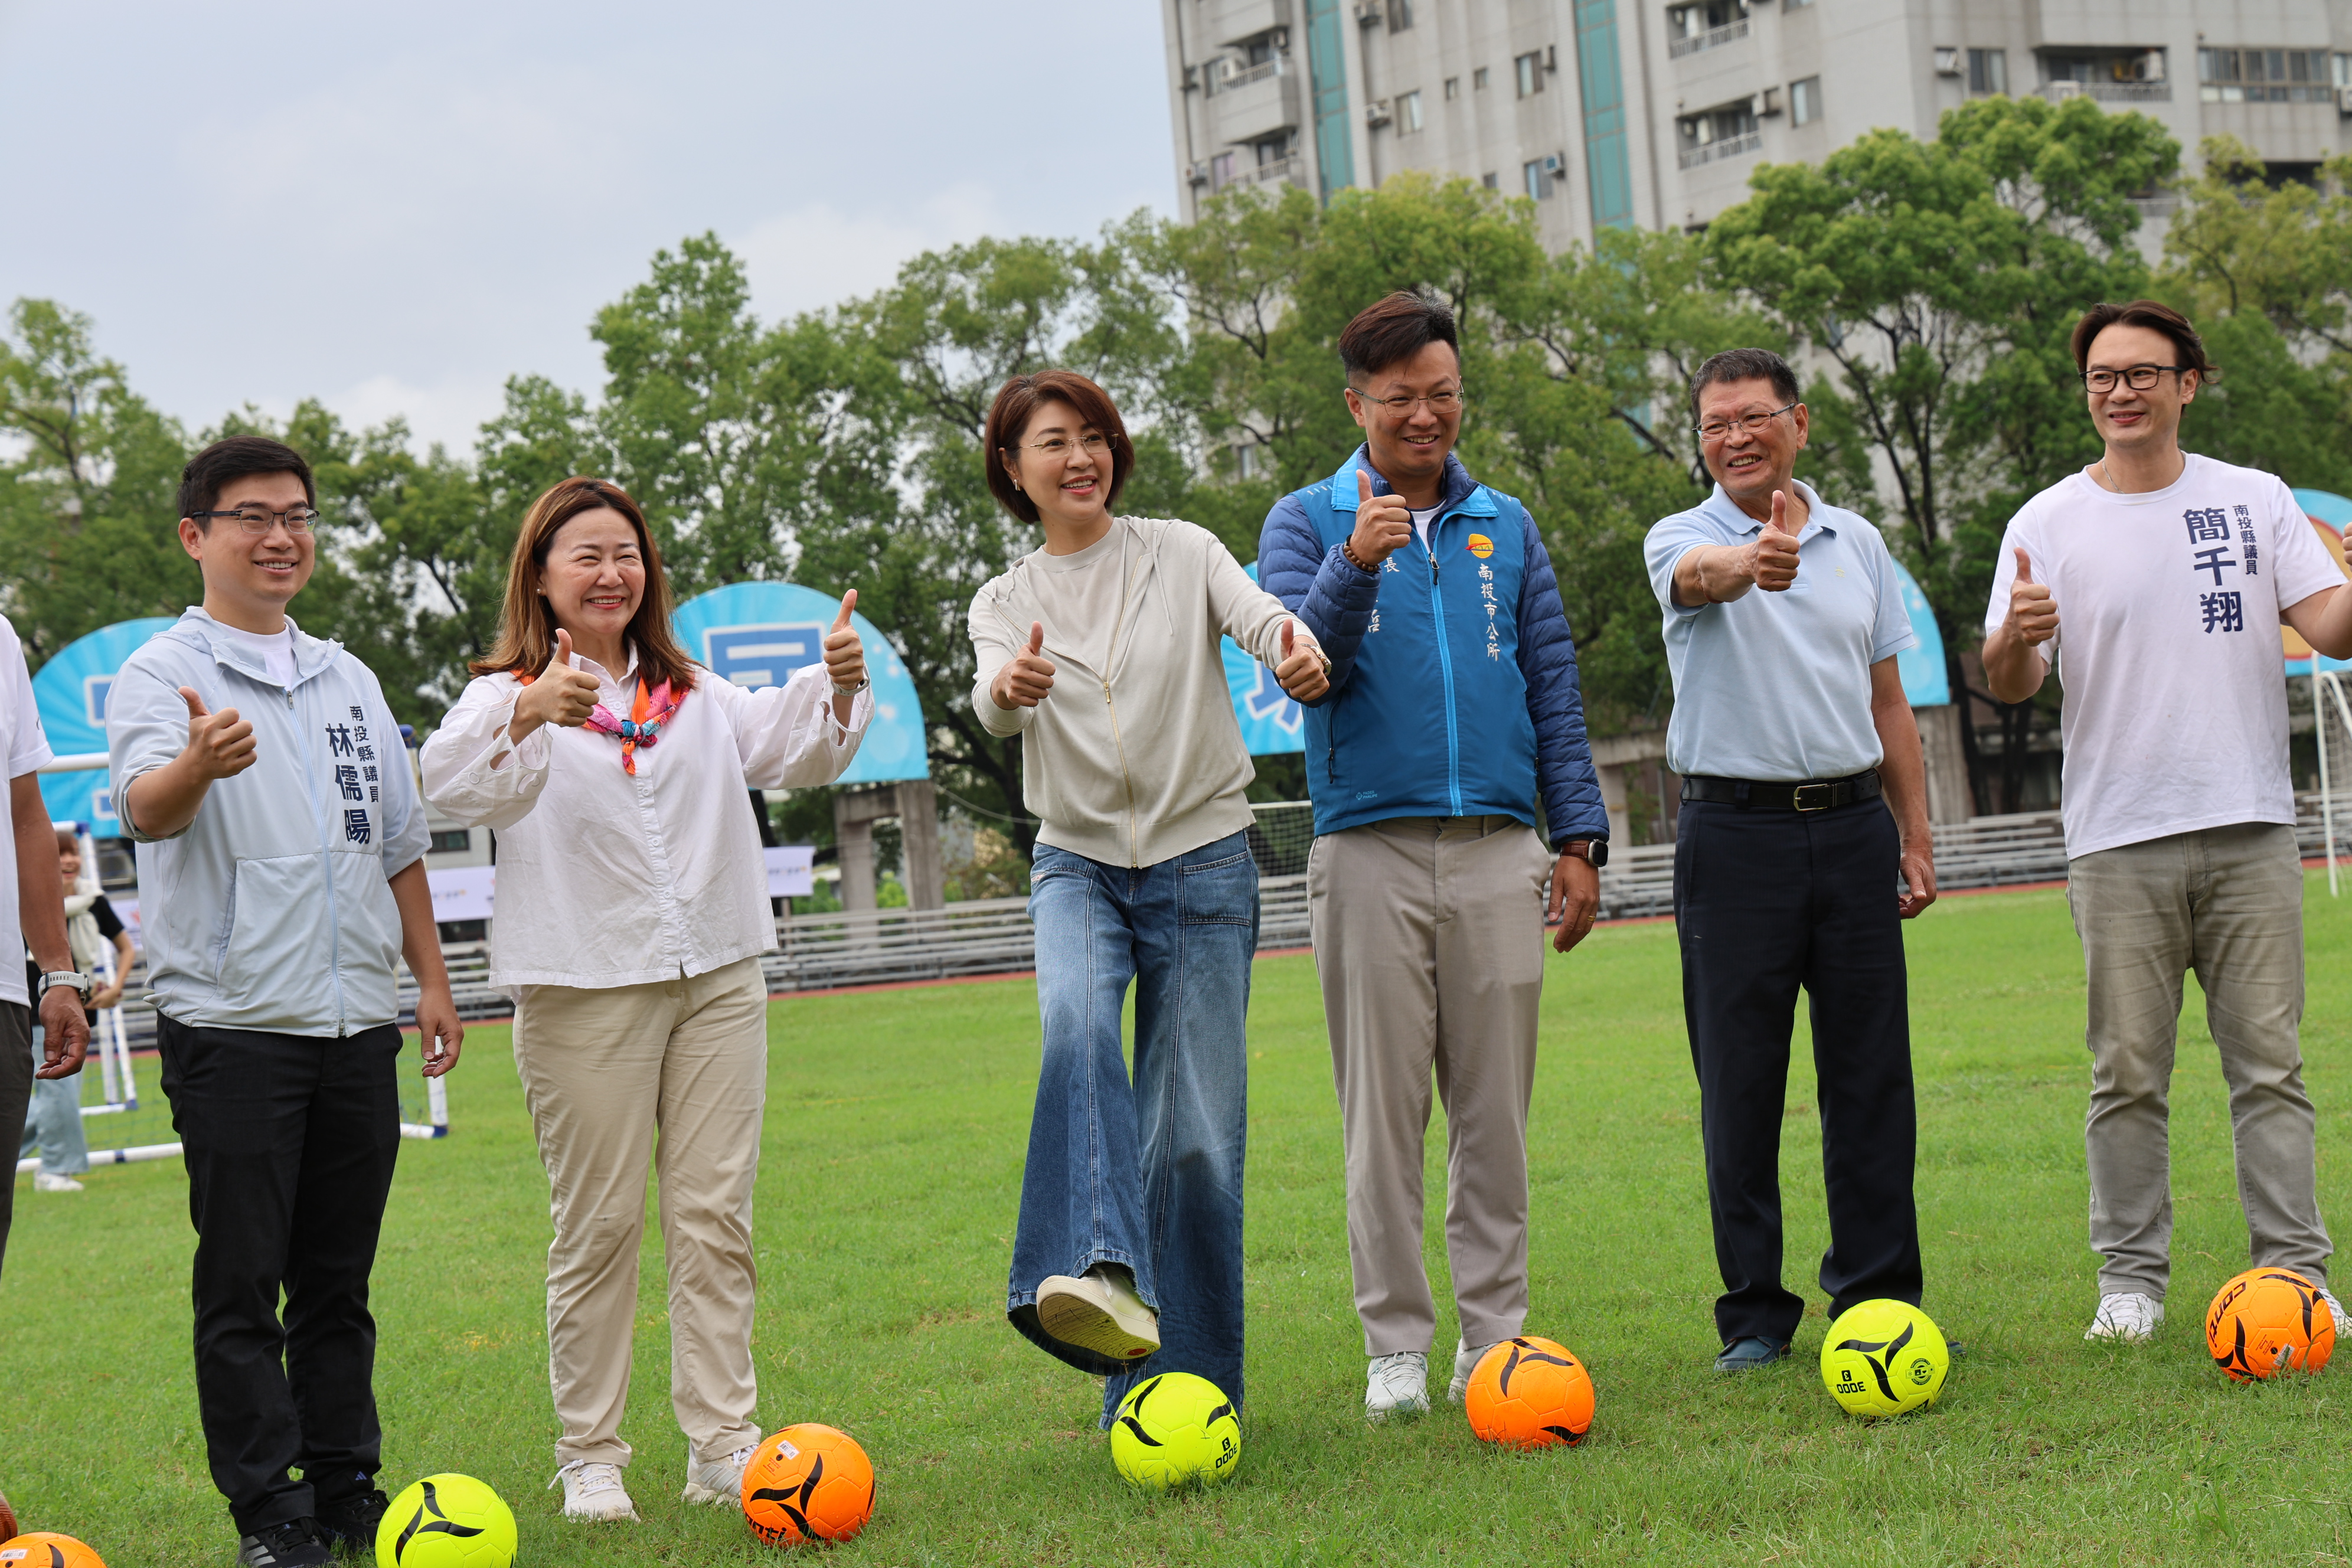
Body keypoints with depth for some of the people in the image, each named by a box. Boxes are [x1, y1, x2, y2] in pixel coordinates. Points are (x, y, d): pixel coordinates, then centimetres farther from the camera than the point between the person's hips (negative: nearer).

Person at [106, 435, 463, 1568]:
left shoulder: (349, 680, 16)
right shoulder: (162, 673, -3)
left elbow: (398, 845, 22)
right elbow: (144, 807, -23)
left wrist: (430, 978, 17)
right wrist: (196, 767, -45)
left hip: (358, 1021, 6)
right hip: (232, 1022, -5)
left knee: (338, 1280, 10)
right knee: (241, 1283, -2)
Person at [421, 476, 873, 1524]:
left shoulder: (694, 696, 19)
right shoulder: (507, 697, 2)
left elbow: (790, 750, 4)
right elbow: (452, 786, -19)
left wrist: (838, 689, -17)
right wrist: (526, 717, -39)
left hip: (717, 982, 4)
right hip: (584, 994, -4)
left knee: (714, 1217, 3)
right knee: (599, 1226, 0)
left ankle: (722, 1444, 7)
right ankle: (590, 1456, 8)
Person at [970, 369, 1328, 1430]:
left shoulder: (1183, 553, 5)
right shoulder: (1006, 604, 8)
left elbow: (1259, 615, -15)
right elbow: (994, 705, -14)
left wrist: (1298, 648, -40)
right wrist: (1011, 688, -40)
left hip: (1203, 862, 0)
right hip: (1079, 863, 1)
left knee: (1197, 1135, -5)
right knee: (1077, 1027, -33)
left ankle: (1181, 1395, 3)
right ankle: (1103, 1278, -48)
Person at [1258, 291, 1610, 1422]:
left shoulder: (1504, 525, 14)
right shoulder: (1308, 522, 6)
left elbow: (1553, 686, 14)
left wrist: (1578, 837, 7)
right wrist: (1354, 566, -25)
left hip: (1499, 851, 2)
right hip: (1370, 851, -2)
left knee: (1495, 1110, 4)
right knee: (1383, 1113, -1)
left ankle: (1496, 1335, 11)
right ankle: (1396, 1346, 5)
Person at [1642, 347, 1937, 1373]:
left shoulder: (1858, 544, 13)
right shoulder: (1683, 540, 0)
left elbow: (1888, 702, 17)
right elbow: (1701, 575, -27)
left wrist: (1915, 838, 11)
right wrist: (1754, 560, -51)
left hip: (1853, 827, 3)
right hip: (1736, 835, -3)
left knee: (1872, 1074, 4)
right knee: (1739, 1084, -1)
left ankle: (1880, 1299, 13)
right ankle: (1754, 1313, 7)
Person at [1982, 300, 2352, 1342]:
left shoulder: (2255, 501, 8)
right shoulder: (2047, 525, 4)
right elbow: (2008, 686, -1)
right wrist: (2014, 640, -24)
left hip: (2251, 828, 1)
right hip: (2119, 839, -1)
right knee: (2128, 1072, 2)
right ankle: (2131, 1275, 9)